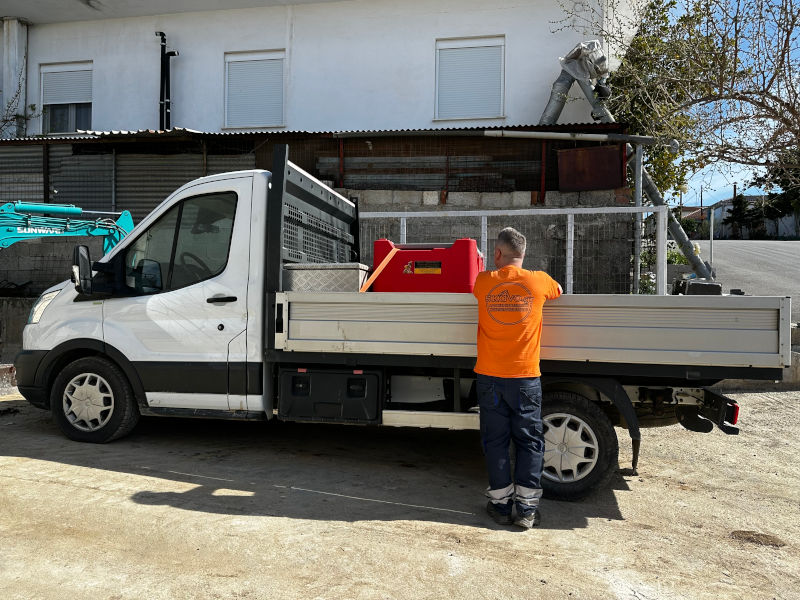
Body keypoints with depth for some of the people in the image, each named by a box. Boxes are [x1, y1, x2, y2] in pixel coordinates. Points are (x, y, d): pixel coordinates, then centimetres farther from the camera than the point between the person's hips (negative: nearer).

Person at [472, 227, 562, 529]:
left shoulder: (484, 282, -4)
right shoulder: (538, 281, -5)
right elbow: (558, 291, 18)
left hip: (489, 376, 1)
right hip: (525, 377, 0)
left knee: (495, 441, 11)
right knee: (529, 442, 10)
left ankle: (501, 505, 18)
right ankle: (527, 508, 15)